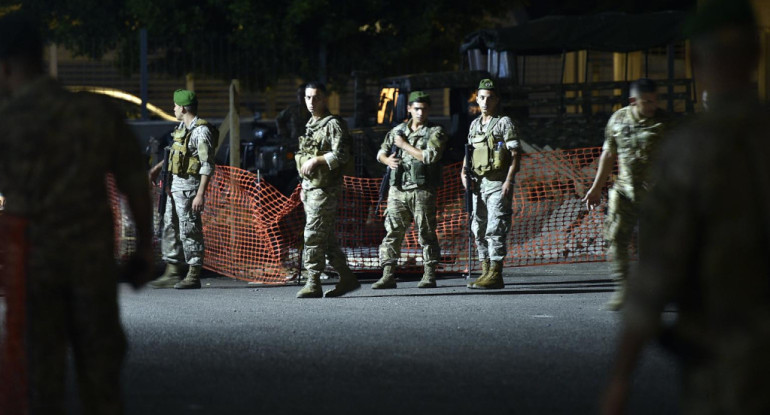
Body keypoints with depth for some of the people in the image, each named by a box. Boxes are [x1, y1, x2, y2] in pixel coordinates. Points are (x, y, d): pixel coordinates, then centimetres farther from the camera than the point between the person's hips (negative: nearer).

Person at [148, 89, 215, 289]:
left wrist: (200, 194, -25)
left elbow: (207, 166, -21)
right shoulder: (182, 127, 12)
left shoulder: (201, 131, -17)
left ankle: (194, 276, 0)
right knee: (170, 228, 11)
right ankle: (173, 273, 17)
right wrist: (159, 167, 37)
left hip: (189, 186, -10)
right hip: (175, 185, 10)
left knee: (190, 230, -5)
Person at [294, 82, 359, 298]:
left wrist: (315, 160, -19)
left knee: (314, 235, -12)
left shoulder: (333, 124, -9)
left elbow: (341, 155, -18)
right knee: (327, 237, 10)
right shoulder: (310, 125, 19)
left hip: (326, 188, -9)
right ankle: (347, 278, 16)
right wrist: (304, 187, 23)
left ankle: (313, 283, -11)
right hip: (311, 188, 9)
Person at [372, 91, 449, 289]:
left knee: (426, 233, 0)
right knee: (392, 231, -2)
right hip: (398, 190, 4)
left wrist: (404, 145, -8)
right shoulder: (398, 130, 15)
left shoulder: (435, 132, 0)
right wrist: (388, 160, -2)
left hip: (422, 190, -4)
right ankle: (388, 275, -2)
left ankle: (429, 276, 5)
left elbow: (430, 156, -16)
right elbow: (381, 153, 23)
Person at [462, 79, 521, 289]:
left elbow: (515, 154, -9)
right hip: (479, 184, 7)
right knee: (479, 230, 8)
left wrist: (508, 181, -19)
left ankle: (495, 275, -14)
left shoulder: (504, 123, -4)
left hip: (498, 185, -7)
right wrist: (464, 171, 7)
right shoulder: (475, 125, 16)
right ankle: (486, 272, 15)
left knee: (495, 230, -12)